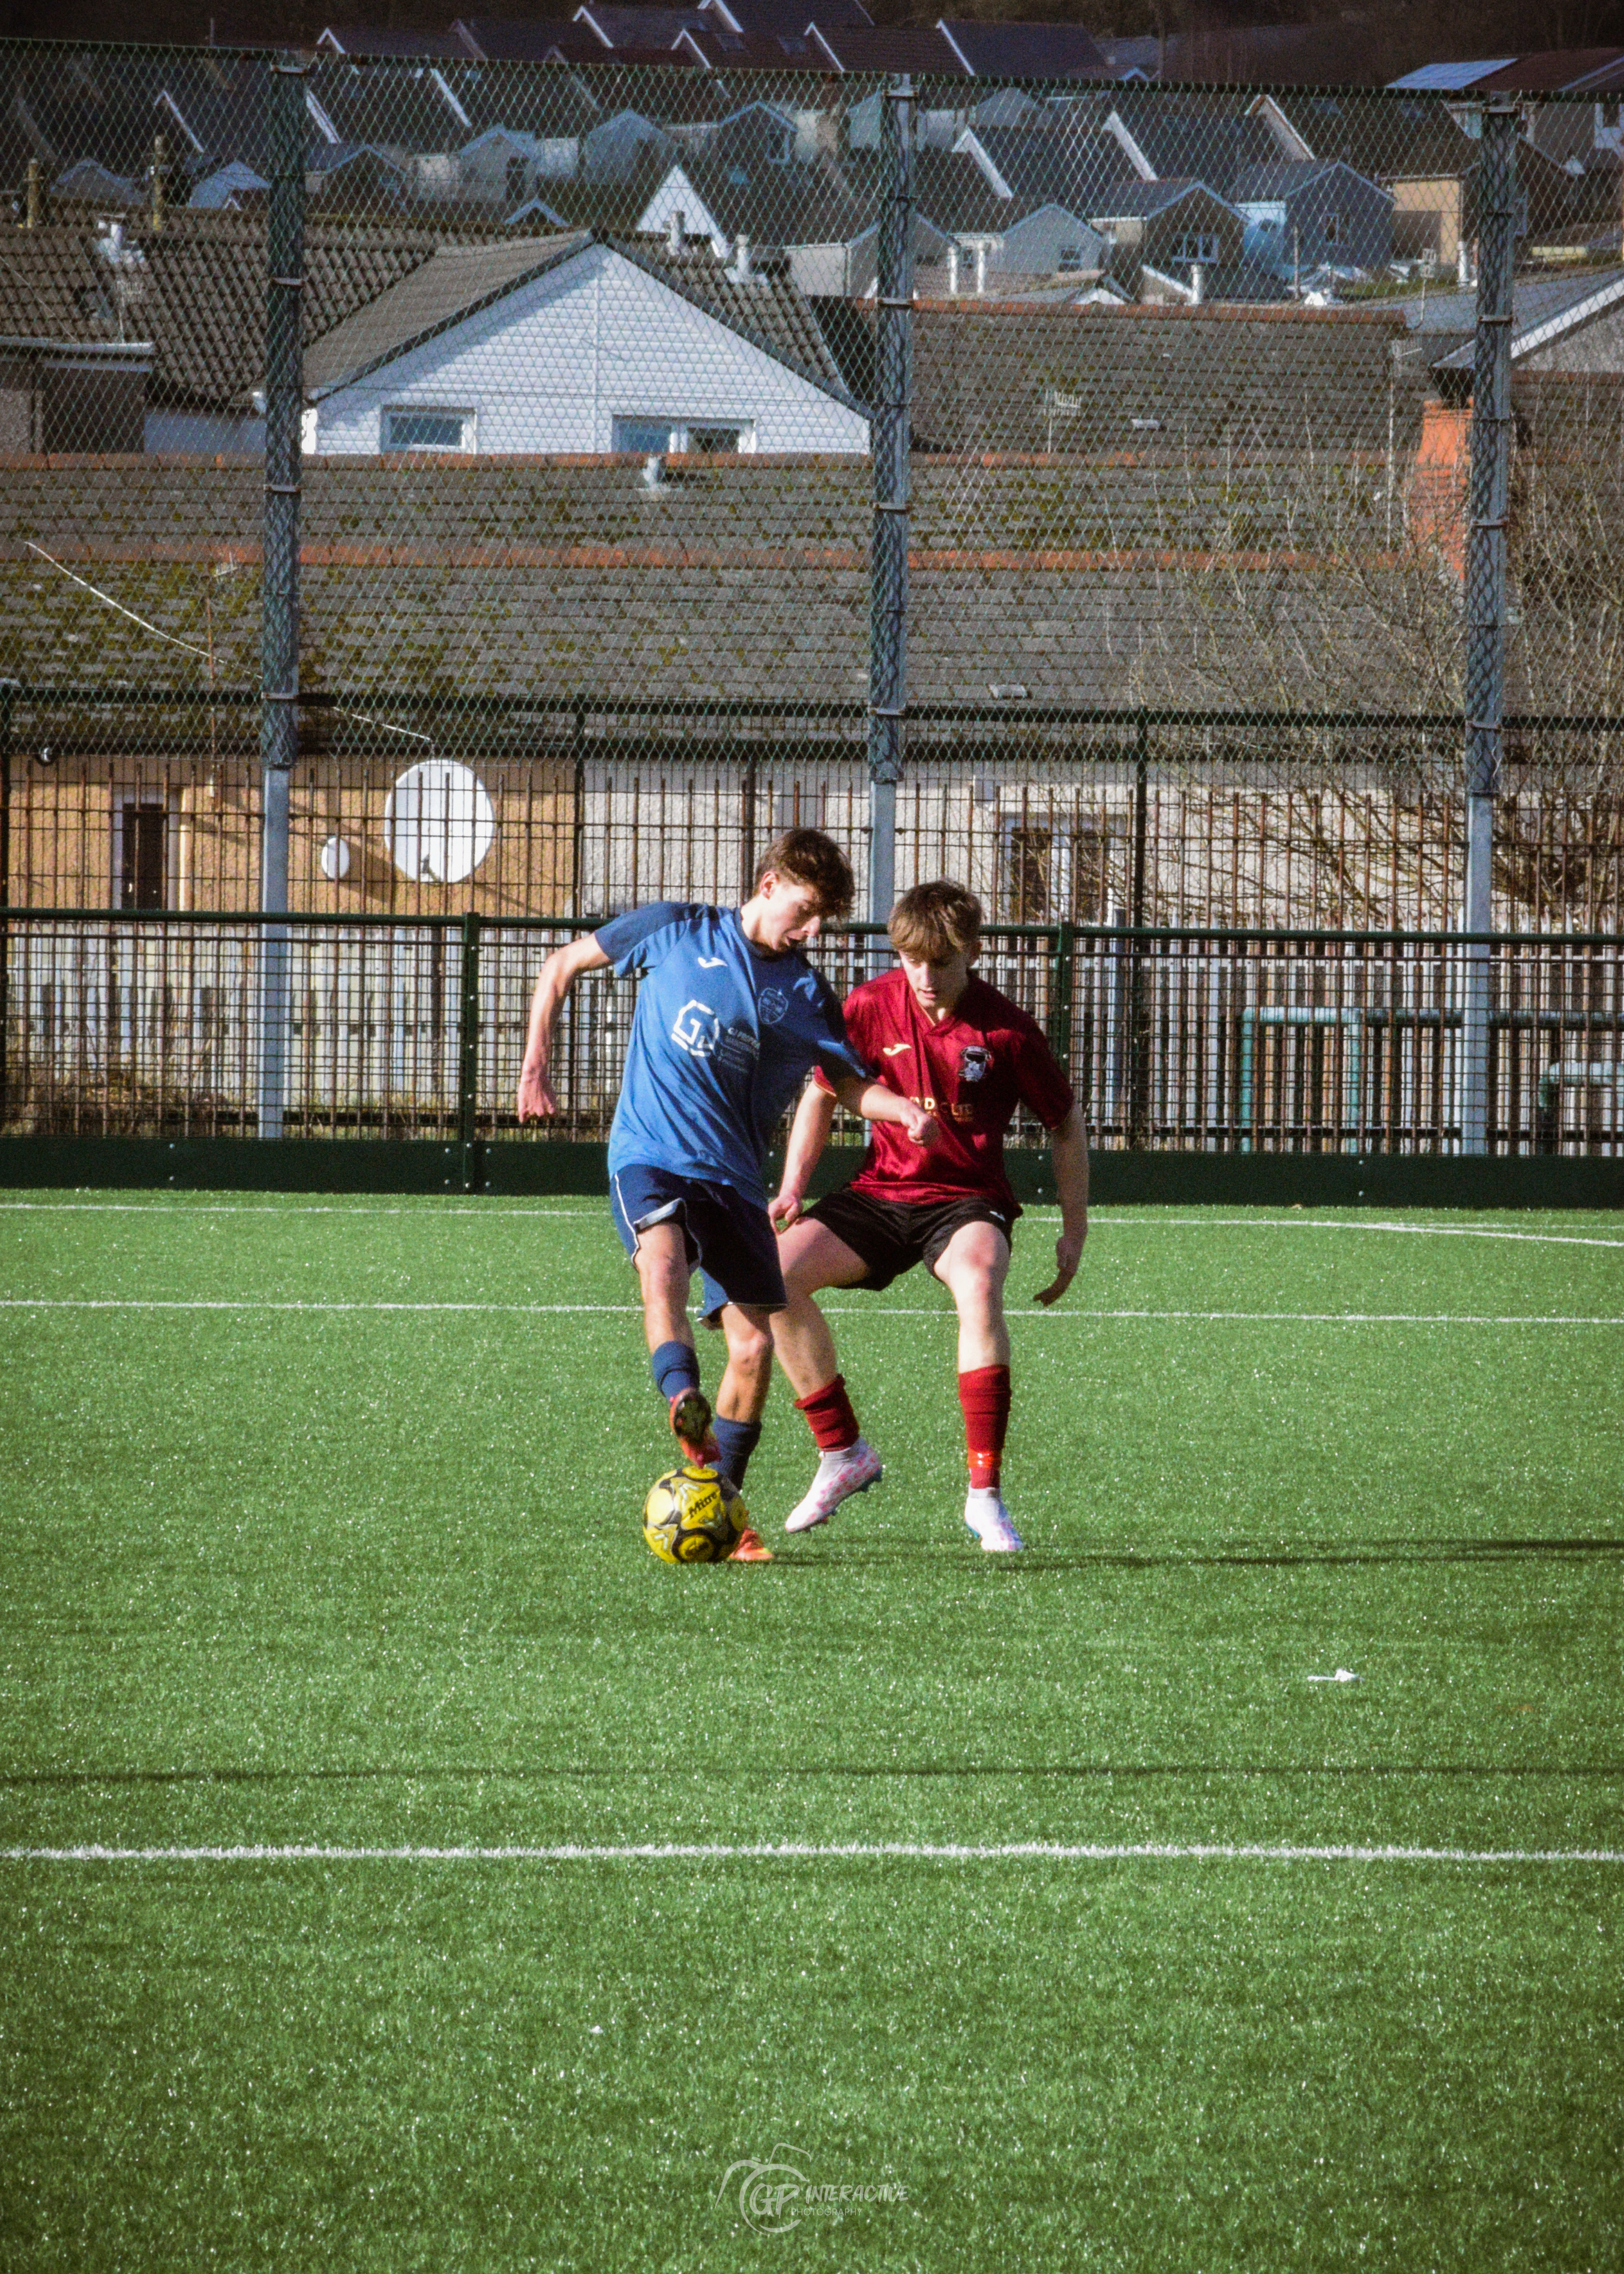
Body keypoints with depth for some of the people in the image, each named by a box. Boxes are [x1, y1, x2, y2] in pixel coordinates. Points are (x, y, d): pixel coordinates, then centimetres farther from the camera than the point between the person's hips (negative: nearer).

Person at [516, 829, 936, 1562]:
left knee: (755, 1346, -4)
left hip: (732, 1174, 4)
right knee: (663, 1262, -36)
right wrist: (536, 1065, 6)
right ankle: (685, 1406, -58)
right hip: (649, 1153, -4)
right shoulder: (676, 931, 4)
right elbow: (564, 964, 13)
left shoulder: (808, 996, 11)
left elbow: (848, 1081, 13)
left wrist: (906, 1112, -9)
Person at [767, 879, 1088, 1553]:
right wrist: (793, 1186, -1)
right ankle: (843, 1454, -3)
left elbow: (1065, 1124, 3)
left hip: (968, 1199, -3)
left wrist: (1075, 1231, 3)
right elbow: (822, 1093, 11)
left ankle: (984, 1494, -32)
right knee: (775, 1271, -21)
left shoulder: (1006, 1029, -11)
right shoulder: (870, 1007, -5)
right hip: (880, 1193, 3)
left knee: (978, 1284, -37)